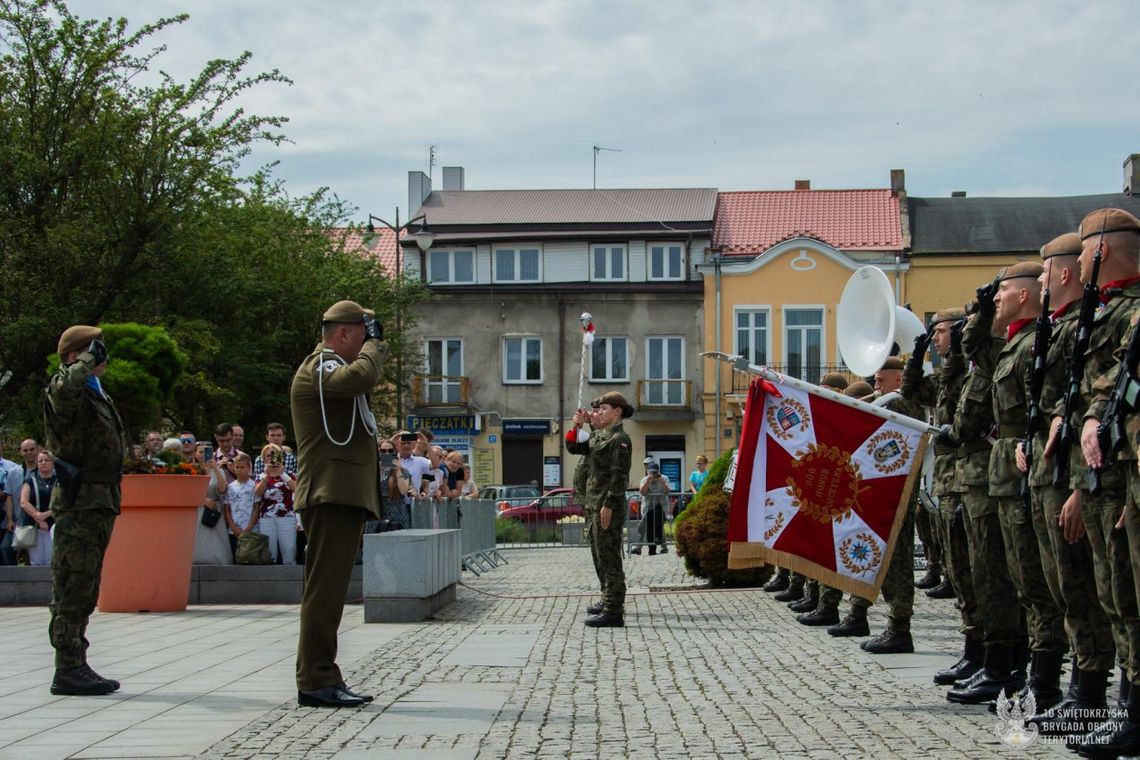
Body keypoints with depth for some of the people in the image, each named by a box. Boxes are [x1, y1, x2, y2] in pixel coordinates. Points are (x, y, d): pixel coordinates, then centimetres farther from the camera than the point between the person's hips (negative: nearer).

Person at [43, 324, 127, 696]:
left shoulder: (97, 396, 21)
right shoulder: (70, 394, -11)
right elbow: (62, 388, -40)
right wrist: (88, 360, -26)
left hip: (99, 504, 10)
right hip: (79, 502, -10)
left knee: (83, 593, 13)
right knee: (72, 589, -9)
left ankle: (76, 666, 19)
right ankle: (67, 670, -7)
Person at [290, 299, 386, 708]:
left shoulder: (329, 367, 24)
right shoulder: (319, 368, -10)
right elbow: (361, 377, -28)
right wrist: (375, 343, -13)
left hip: (343, 494, 11)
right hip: (332, 493, -11)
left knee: (328, 590, 11)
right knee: (324, 589, -11)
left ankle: (322, 678, 15)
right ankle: (316, 681, -11)